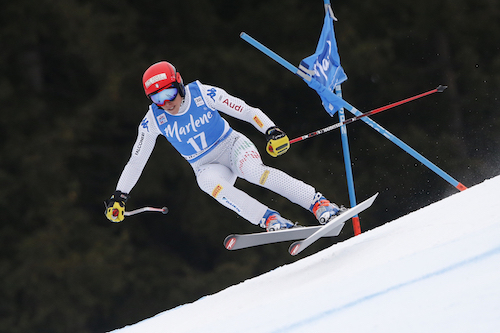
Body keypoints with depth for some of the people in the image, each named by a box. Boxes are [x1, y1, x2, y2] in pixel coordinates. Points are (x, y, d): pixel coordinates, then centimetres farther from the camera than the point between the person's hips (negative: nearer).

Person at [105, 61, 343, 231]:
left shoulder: (204, 94, -16)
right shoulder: (153, 120, -10)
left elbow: (246, 111, -14)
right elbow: (136, 160, 1)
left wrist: (271, 130, -29)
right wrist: (119, 196, -1)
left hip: (232, 145, -2)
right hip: (207, 166, 2)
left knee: (254, 171, -35)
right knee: (211, 183, -35)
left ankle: (319, 203, -34)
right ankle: (270, 220, -40)